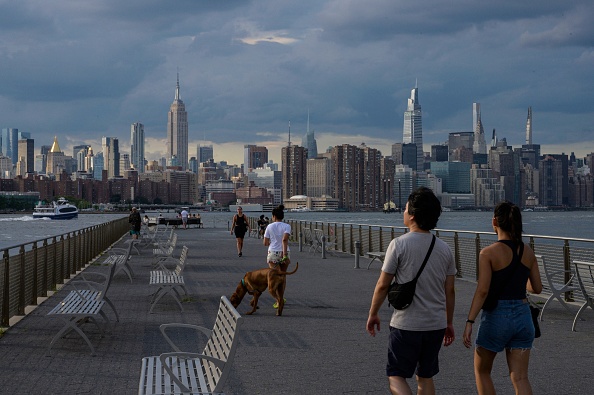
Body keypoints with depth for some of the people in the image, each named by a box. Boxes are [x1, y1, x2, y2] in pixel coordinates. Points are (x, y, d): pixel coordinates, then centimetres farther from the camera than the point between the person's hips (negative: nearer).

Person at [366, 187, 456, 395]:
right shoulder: (444, 248, 4)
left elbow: (383, 285, -8)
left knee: (396, 376, 4)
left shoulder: (399, 244, -11)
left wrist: (372, 314, 6)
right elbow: (450, 291, 8)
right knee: (425, 377, 17)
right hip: (436, 325, 5)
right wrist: (449, 323, 18)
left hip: (406, 324, -5)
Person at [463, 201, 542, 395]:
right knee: (520, 378, 4)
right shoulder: (527, 251, 3)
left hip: (496, 316, -4)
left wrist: (469, 322, -16)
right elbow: (537, 288, 8)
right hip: (522, 316, 4)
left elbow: (482, 290, -18)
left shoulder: (489, 253, -12)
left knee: (481, 371, 18)